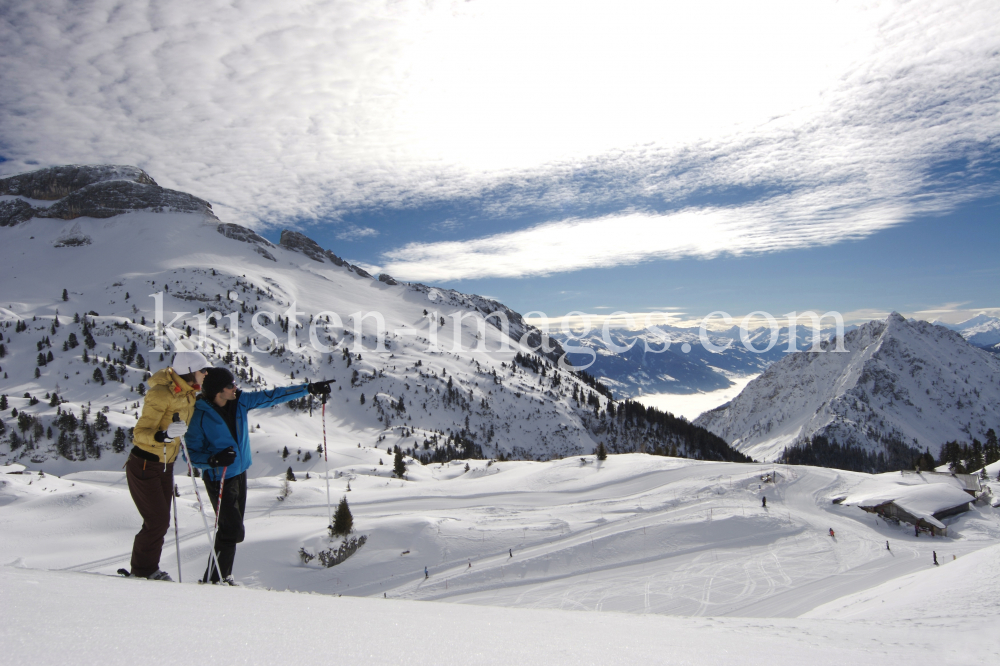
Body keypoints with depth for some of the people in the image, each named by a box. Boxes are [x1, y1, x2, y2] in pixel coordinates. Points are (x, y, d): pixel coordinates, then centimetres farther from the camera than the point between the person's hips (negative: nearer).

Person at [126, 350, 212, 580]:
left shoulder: (189, 393, 1)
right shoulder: (160, 394, -23)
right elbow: (140, 433, -25)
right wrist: (163, 435, -42)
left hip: (165, 466, 8)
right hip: (144, 466, -8)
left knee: (161, 521, 12)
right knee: (157, 521, -4)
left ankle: (149, 569, 27)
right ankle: (142, 570, 15)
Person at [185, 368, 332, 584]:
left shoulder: (240, 401, -4)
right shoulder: (201, 416, -18)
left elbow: (271, 396, 1)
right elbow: (191, 453, -13)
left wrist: (309, 389, 0)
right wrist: (214, 459, -32)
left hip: (240, 473, 7)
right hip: (219, 479, -7)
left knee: (233, 529, 14)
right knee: (233, 531, -10)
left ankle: (223, 576, 28)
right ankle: (212, 579, 7)